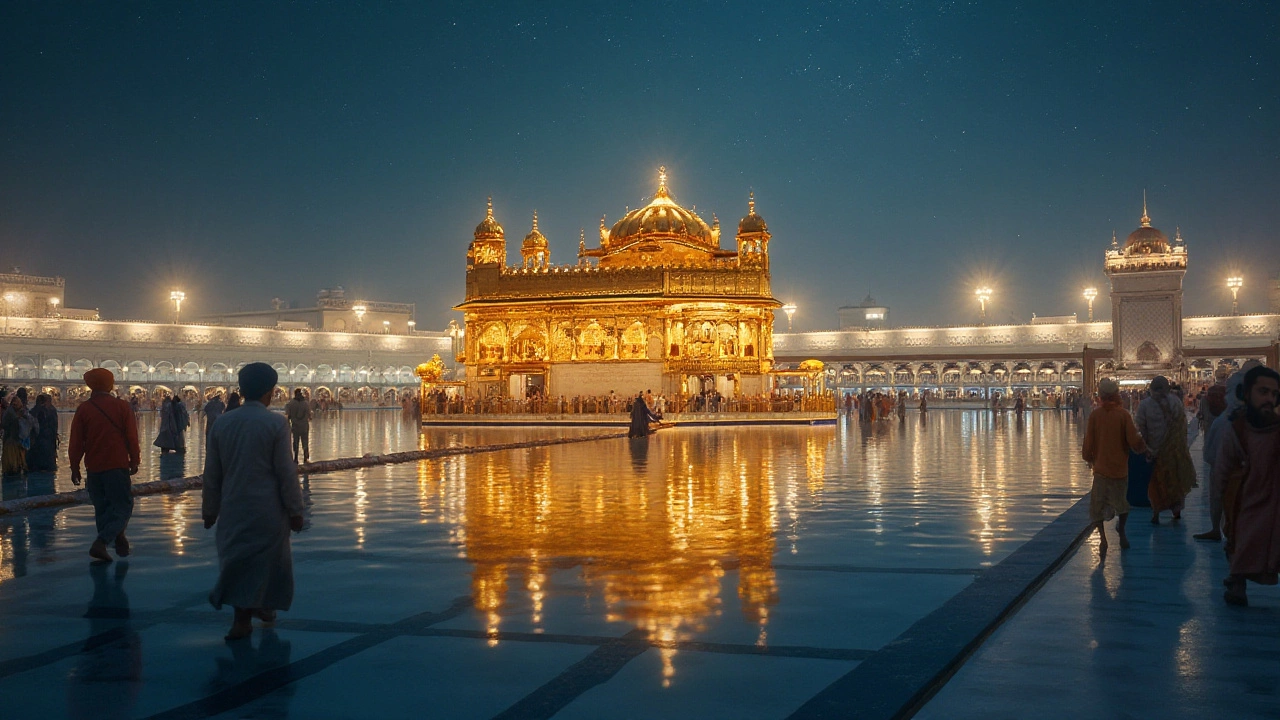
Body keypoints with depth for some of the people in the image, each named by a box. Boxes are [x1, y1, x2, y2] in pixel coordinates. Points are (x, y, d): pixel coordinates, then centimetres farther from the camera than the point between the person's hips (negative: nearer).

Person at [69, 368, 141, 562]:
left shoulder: (83, 409, 0)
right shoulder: (122, 406, -3)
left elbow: (75, 442, 1)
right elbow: (132, 437, -2)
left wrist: (75, 468, 11)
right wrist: (134, 462, 9)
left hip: (94, 467, 3)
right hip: (118, 466, -3)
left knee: (102, 508, 14)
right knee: (123, 507, 0)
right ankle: (101, 543, -16)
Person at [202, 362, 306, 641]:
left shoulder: (222, 423, 2)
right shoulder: (276, 423, -11)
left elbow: (212, 472, 7)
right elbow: (286, 472, -10)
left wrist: (210, 509, 16)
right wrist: (295, 509, -1)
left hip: (233, 507, 3)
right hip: (267, 509, -3)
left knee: (237, 558, 11)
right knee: (264, 559, 10)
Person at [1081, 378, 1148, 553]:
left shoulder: (1094, 415, -6)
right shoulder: (1123, 414, -11)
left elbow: (1088, 443, -2)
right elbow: (1134, 442, -13)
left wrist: (1089, 458, 18)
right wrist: (1144, 447, 9)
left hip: (1101, 468, 0)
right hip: (1120, 468, 0)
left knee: (1098, 505, 8)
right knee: (1122, 502, 22)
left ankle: (1102, 538, -4)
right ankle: (1122, 532, 32)